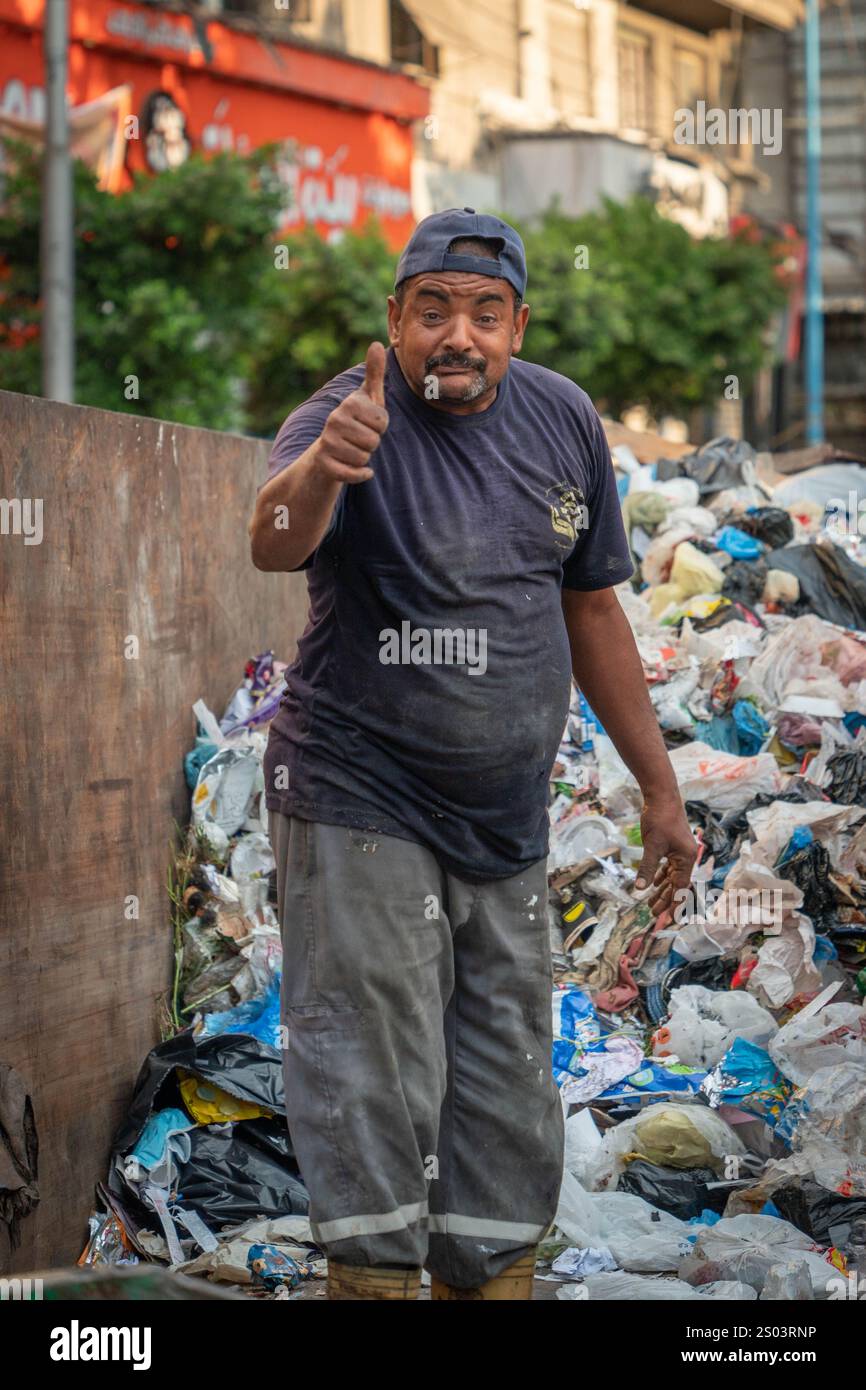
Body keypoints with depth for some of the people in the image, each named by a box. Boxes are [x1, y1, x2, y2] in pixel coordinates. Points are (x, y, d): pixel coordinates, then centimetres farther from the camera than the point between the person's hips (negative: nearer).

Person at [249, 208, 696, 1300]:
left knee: (508, 1077, 13)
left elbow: (591, 607, 13)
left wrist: (658, 786, 14)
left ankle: (489, 1273, 26)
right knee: (375, 1074, -8)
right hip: (359, 802, -6)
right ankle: (374, 1274, -1)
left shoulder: (561, 419, 2)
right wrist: (322, 467, -62)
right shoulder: (350, 420, -16)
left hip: (507, 814, 6)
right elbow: (274, 544, -39)